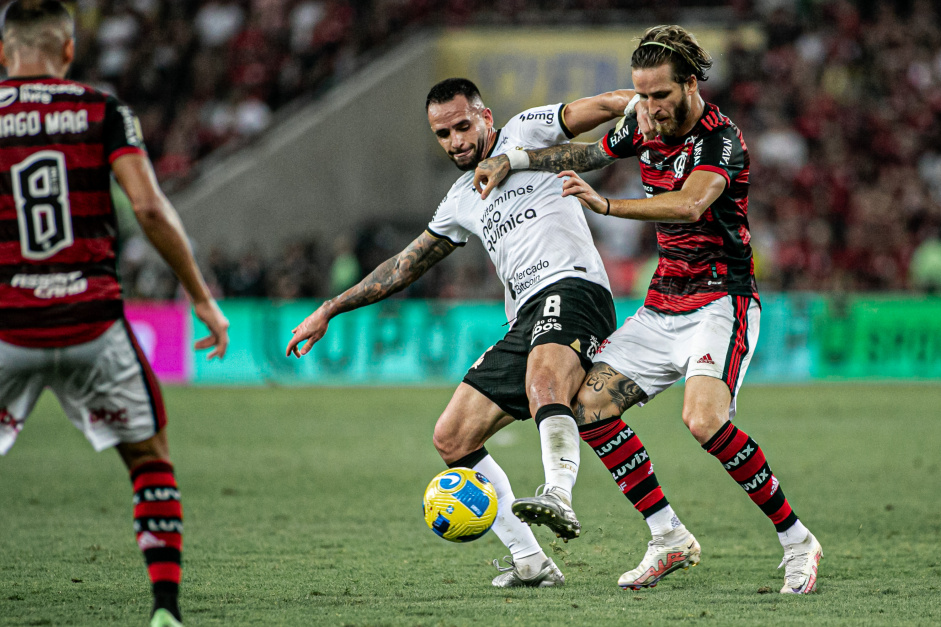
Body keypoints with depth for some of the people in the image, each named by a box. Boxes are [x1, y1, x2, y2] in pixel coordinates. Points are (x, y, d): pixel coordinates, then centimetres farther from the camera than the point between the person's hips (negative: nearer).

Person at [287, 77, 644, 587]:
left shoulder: (526, 134, 9)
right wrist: (328, 312, 36)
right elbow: (404, 267, 35)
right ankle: (530, 561, 0)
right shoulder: (461, 202, 27)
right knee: (451, 439, 2)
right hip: (525, 324, 8)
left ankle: (559, 496, -63)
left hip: (572, 286, -8)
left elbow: (602, 106, -4)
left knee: (542, 376, -39)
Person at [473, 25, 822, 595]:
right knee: (589, 406, -3)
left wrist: (606, 205, -46)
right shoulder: (644, 128, 5)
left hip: (721, 302, -8)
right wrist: (512, 160, 17)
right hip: (663, 305, 8)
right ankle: (671, 539, 4)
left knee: (705, 420, -29)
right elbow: (583, 153, 25)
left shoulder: (721, 138, -18)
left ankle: (796, 540, -13)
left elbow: (690, 204, -36)